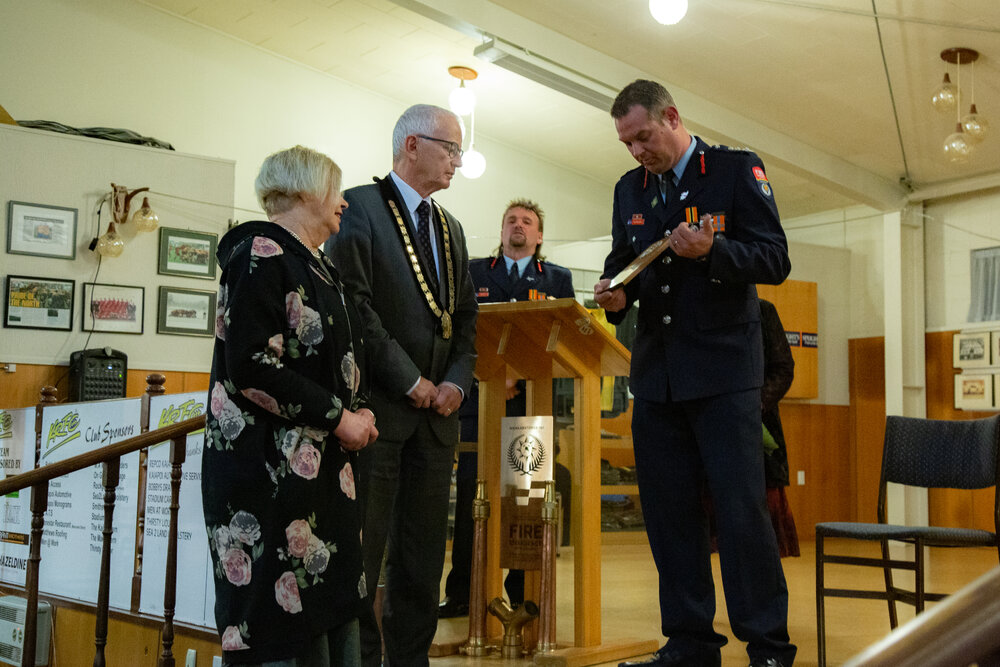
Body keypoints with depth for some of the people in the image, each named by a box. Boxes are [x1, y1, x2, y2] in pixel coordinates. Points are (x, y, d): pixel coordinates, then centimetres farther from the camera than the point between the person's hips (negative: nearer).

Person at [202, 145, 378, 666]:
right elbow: (250, 365, -20)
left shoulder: (318, 266, 18)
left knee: (335, 612, 10)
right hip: (273, 469, -9)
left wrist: (357, 412, 6)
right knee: (286, 624, -4)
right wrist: (338, 418, -14)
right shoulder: (261, 254, -11)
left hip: (327, 465, 9)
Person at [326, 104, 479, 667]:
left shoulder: (450, 228, 19)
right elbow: (353, 305, -13)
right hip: (378, 406, -7)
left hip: (437, 409, 7)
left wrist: (456, 381, 0)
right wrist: (411, 381, -13)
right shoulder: (360, 206, -3)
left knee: (423, 552, 10)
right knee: (362, 548, -2)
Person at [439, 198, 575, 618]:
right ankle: (461, 594, 3)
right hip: (479, 397, 0)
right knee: (470, 496, -2)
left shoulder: (558, 279, 16)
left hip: (532, 400, 0)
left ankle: (522, 593, 8)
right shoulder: (472, 273, 15)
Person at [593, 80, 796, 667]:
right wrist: (616, 293, -1)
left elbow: (775, 261, -7)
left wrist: (711, 250, -23)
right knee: (669, 511, 8)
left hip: (723, 370, -5)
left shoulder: (737, 170, -1)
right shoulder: (630, 189, 15)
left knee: (741, 509, -7)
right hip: (657, 372, 6)